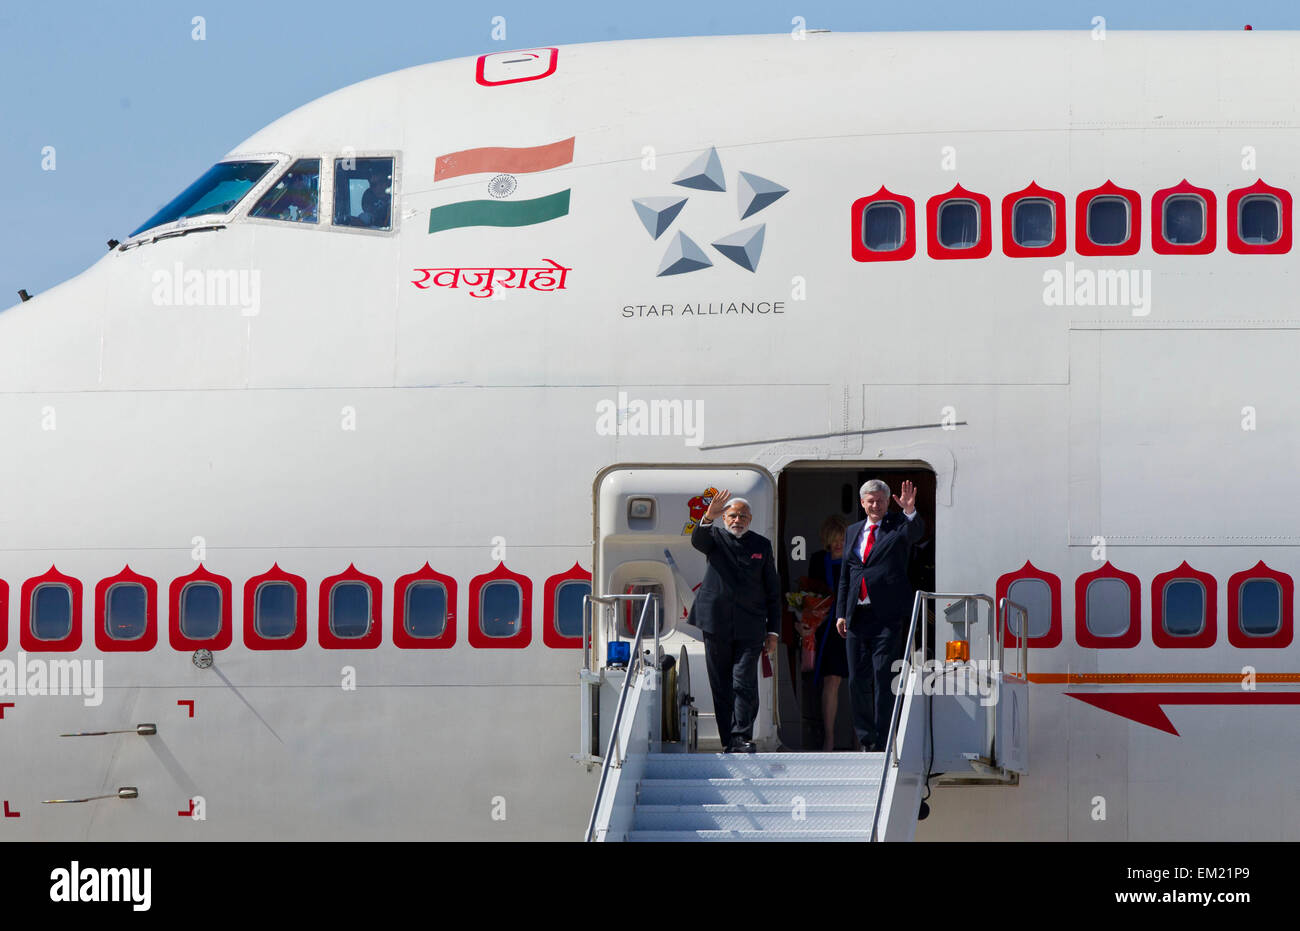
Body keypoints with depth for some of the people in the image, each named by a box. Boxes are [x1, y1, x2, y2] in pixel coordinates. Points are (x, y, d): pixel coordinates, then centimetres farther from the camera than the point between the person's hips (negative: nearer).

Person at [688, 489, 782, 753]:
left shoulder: (761, 545, 10)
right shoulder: (715, 537, 6)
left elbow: (773, 591, 11)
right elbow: (697, 540, -20)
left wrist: (773, 631, 6)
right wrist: (708, 516, -40)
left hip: (749, 627, 0)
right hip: (717, 625, 0)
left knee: (744, 684, -11)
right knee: (721, 686, 4)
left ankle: (742, 737, -12)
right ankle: (728, 742, 10)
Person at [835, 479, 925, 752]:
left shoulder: (899, 525, 2)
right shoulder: (853, 532, 17)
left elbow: (917, 532, -22)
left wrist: (910, 511, -42)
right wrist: (841, 613, 11)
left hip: (888, 616, -5)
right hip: (858, 616, 5)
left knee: (883, 678, -8)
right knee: (858, 680, 7)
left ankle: (882, 742, -4)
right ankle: (866, 738, 18)